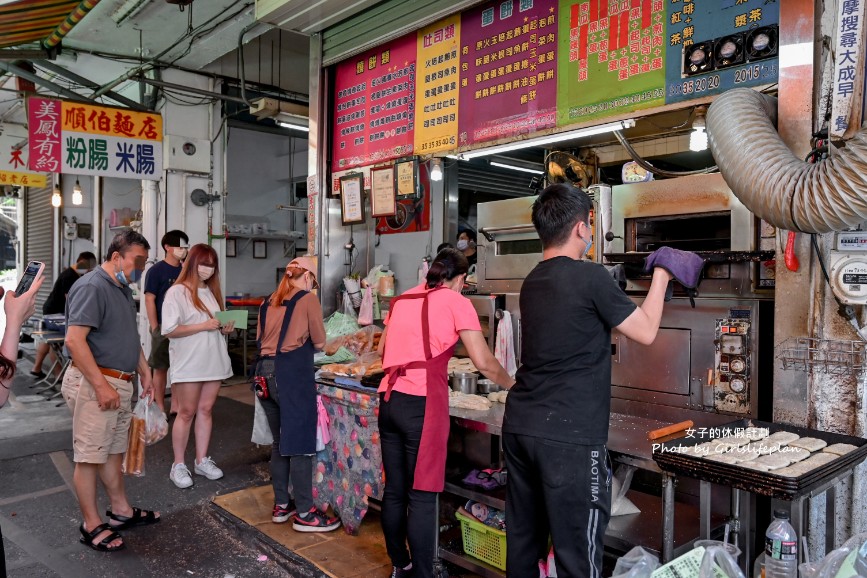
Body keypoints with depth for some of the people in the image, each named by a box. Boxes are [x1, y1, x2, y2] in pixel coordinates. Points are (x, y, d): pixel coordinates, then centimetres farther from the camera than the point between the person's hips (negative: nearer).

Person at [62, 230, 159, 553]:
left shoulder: (123, 289, 15)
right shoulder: (92, 287, -15)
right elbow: (74, 340, -23)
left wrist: (145, 372, 21)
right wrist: (102, 386, -23)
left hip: (120, 383, 10)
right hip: (93, 384, -9)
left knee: (114, 451, 19)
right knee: (90, 456, 2)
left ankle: (121, 511, 31)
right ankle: (92, 526, 13)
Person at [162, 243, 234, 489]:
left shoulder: (212, 291, 13)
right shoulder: (177, 292, -7)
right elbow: (170, 330, -14)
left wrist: (225, 328, 0)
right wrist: (203, 326, -20)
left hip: (214, 360, 6)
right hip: (188, 363, -5)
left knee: (206, 409, 10)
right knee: (187, 413, 2)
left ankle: (202, 460, 20)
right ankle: (178, 465, 14)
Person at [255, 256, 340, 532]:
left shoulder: (269, 302, 15)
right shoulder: (308, 299, -1)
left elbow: (261, 339, 18)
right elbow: (319, 343, 2)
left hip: (265, 372, 7)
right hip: (292, 374, -7)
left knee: (279, 442, 17)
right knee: (300, 444, 0)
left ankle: (281, 505, 26)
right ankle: (304, 514, 7)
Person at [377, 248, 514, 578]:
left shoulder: (403, 300, 17)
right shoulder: (456, 302, 0)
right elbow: (484, 362, -4)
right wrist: (512, 386, 13)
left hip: (389, 400, 6)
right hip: (422, 404, -6)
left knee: (394, 490, 15)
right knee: (422, 497, 1)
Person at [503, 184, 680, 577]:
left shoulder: (532, 282, 12)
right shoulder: (590, 276, -11)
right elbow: (646, 332, -1)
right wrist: (660, 278, 12)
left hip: (520, 426, 8)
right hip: (569, 436, -7)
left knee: (523, 543, 17)